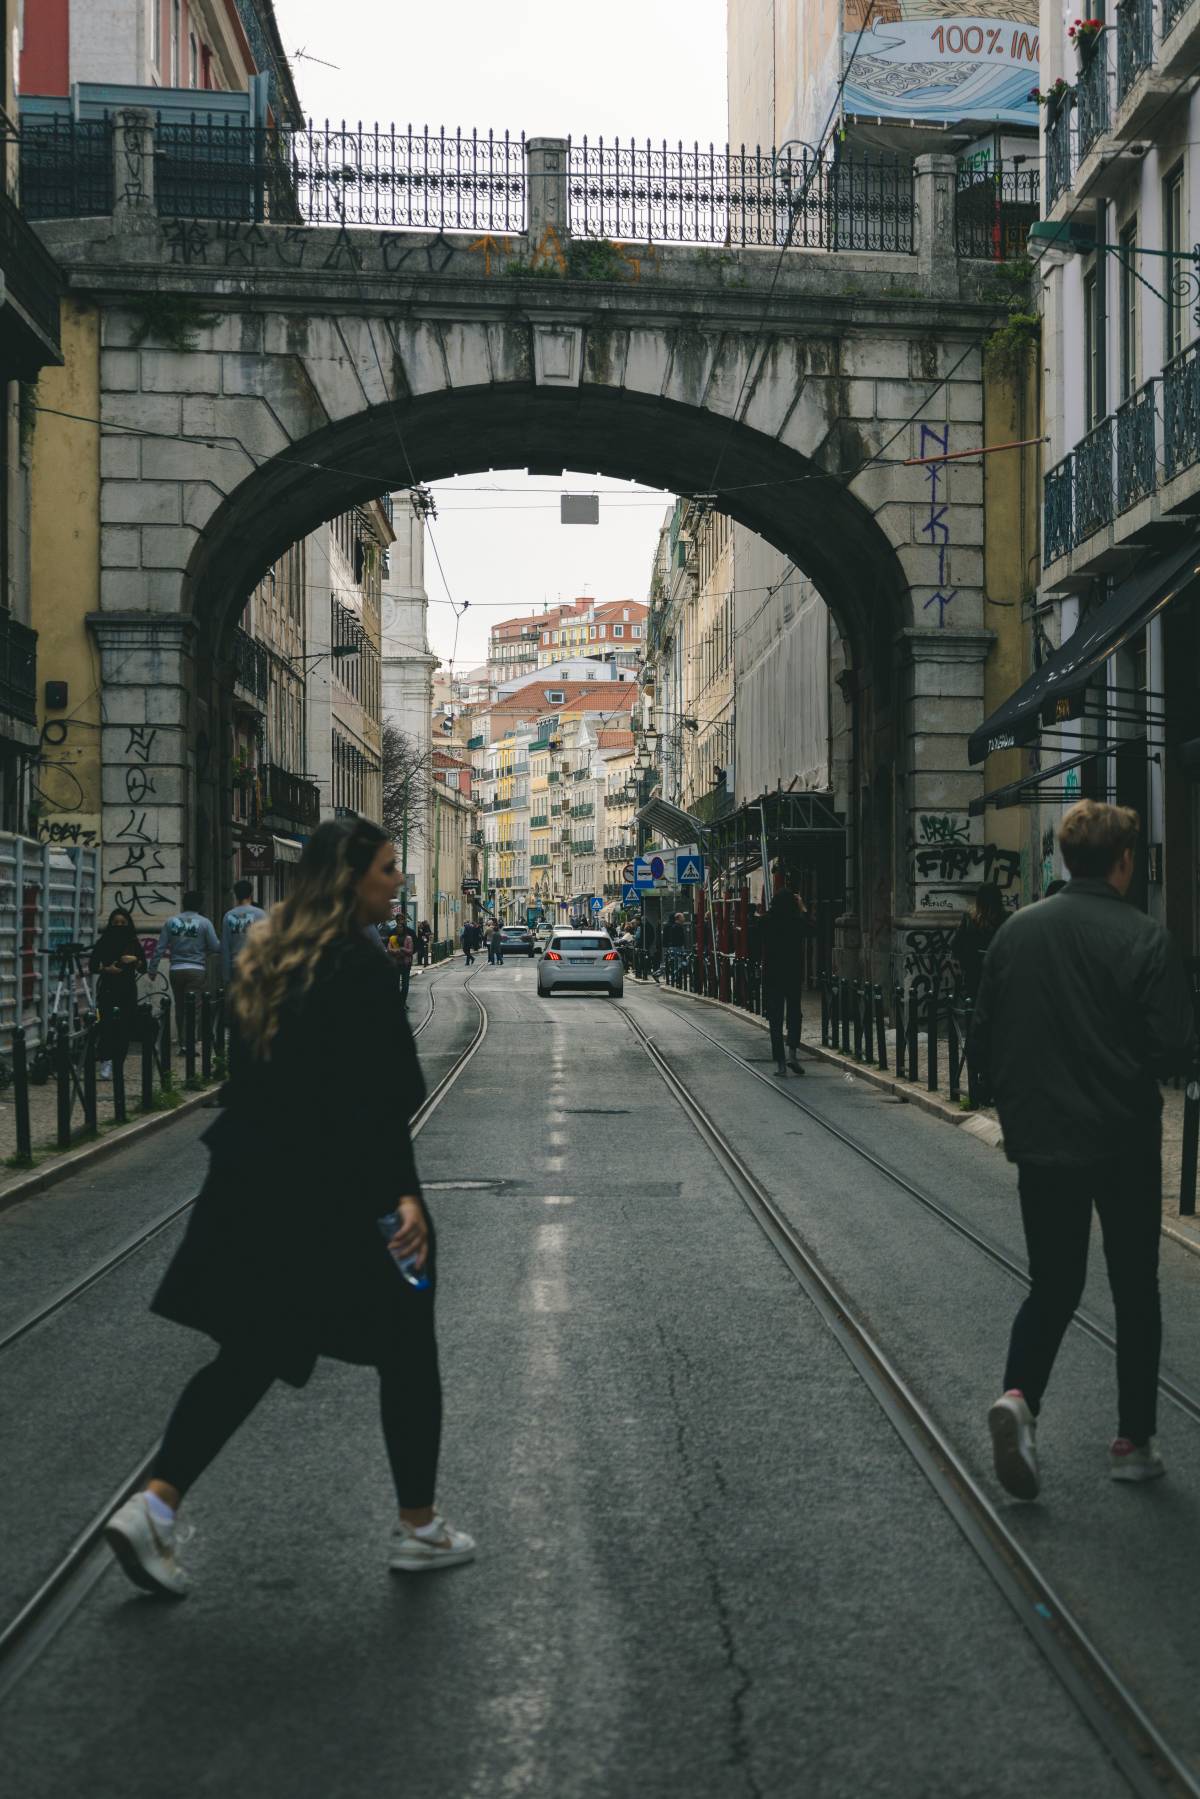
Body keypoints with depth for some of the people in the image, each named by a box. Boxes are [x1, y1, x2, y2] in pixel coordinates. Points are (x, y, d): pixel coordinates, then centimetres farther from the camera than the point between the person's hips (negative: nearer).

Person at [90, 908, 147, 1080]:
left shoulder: (133, 943, 9)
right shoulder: (103, 942, 3)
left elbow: (143, 969, 10)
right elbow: (93, 967, 4)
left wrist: (135, 960, -8)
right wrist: (106, 969, -14)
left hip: (128, 990, 3)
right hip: (108, 989, -3)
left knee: (125, 1028, 1)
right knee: (108, 1024, -18)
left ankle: (118, 1064, 10)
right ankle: (106, 1063, -24)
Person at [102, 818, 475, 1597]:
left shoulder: (280, 954, 10)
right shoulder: (360, 964, -17)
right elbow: (376, 1099, -23)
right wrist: (403, 1194, -24)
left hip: (257, 1184, 8)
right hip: (340, 1194, -8)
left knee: (250, 1353, 13)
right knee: (406, 1355, 9)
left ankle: (154, 1505, 4)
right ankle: (419, 1527, 21)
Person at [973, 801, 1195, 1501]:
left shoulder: (1017, 931, -1)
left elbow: (984, 1040, 3)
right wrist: (1129, 1067, 6)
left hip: (1040, 1141, 3)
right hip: (1125, 1143, -3)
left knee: (1053, 1284, 14)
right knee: (1135, 1291, 13)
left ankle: (1019, 1396, -9)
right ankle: (1134, 1441, 19)